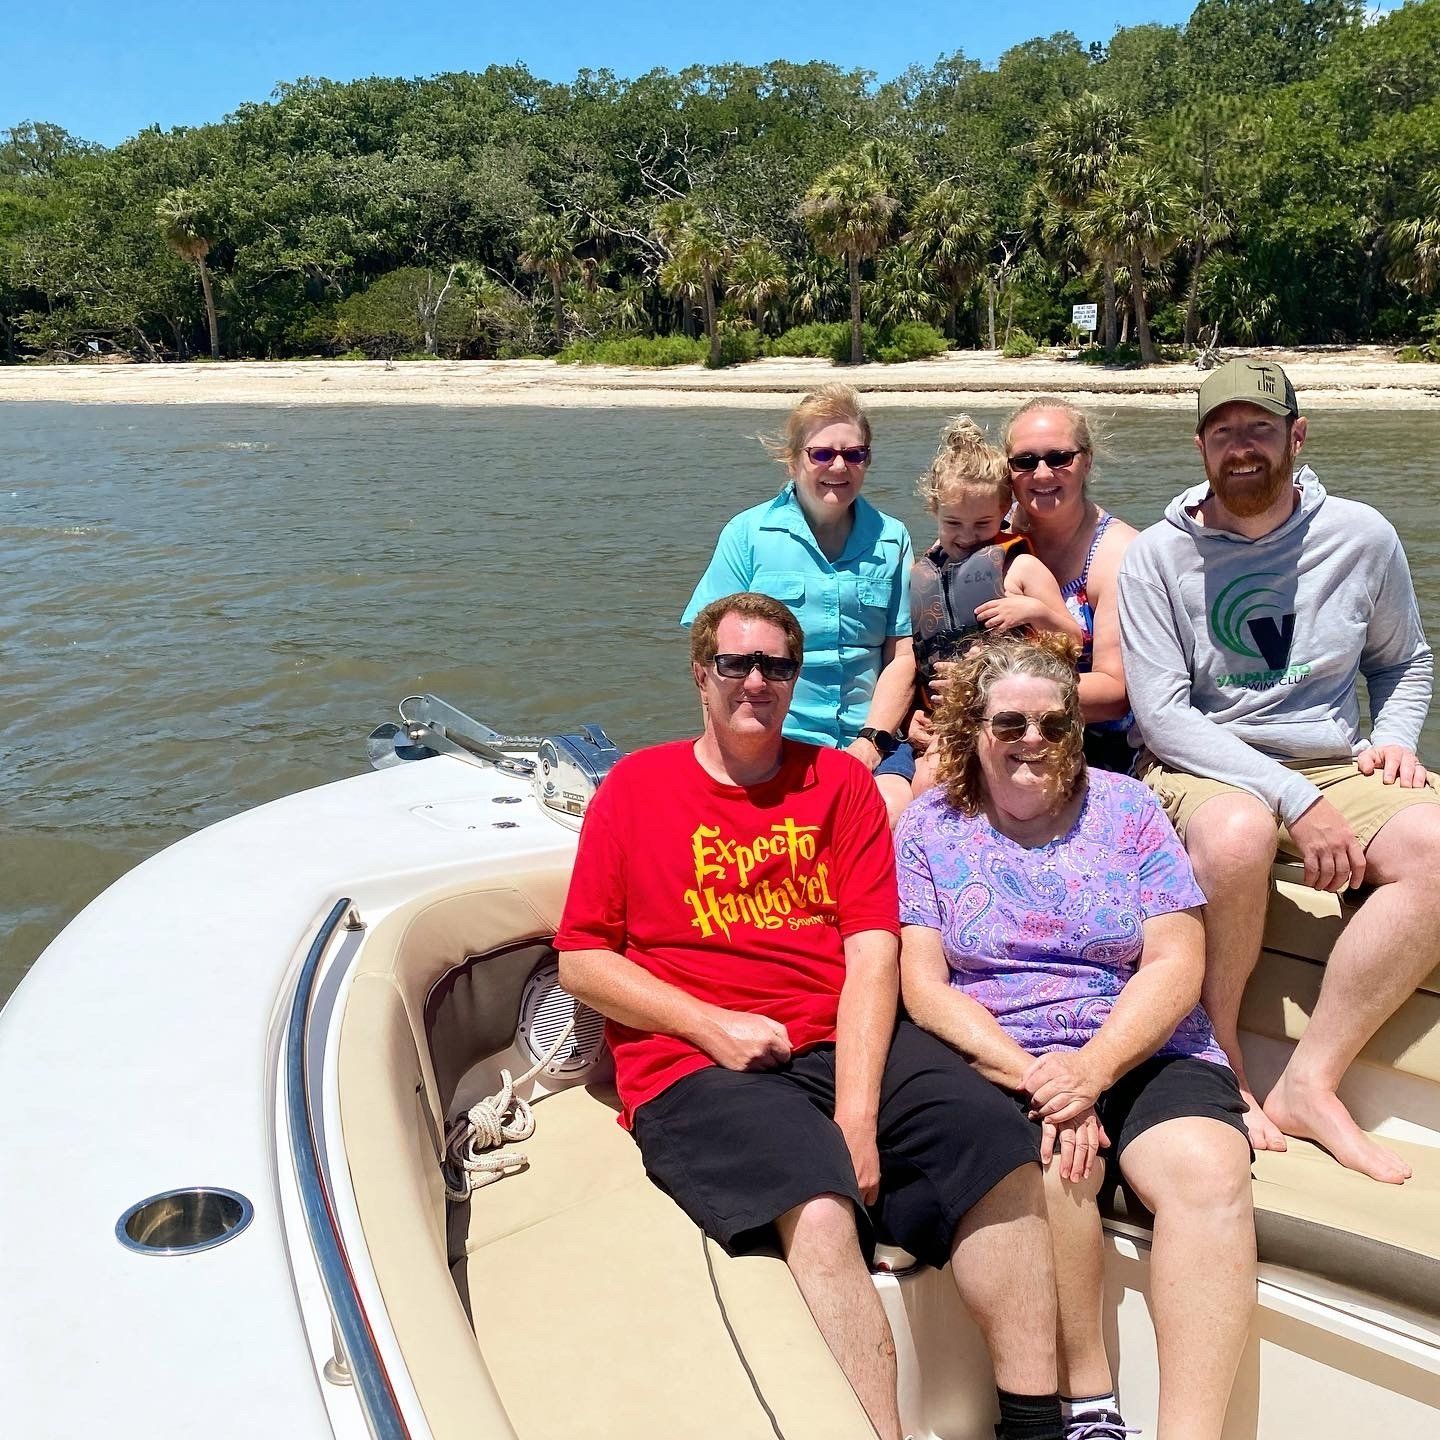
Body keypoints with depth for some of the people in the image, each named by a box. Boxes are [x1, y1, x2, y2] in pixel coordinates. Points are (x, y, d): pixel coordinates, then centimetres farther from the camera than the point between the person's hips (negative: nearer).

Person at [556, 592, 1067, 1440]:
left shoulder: (842, 782, 13)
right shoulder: (637, 786, 9)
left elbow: (872, 953, 2)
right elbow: (580, 960, 6)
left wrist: (858, 1113, -11)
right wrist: (713, 1025, -8)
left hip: (845, 1043, 3)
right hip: (694, 1068, -2)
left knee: (998, 1147, -23)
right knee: (820, 1210, -31)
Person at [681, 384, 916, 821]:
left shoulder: (891, 539, 12)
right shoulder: (747, 534, 5)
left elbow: (901, 653, 8)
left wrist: (873, 740, -6)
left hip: (865, 745, 2)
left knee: (899, 808, -27)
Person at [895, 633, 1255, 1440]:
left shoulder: (1125, 807, 9)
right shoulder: (929, 826, 7)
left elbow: (1176, 963, 1)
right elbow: (924, 985, -1)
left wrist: (1090, 1070, -15)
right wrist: (1030, 1073, -16)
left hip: (1144, 1053, 2)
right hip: (995, 1063, -1)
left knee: (1210, 1170, -28)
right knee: (1051, 1163, -32)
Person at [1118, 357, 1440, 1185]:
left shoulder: (1362, 536, 6)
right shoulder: (1159, 556, -3)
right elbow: (1162, 713, -11)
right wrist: (1294, 799, -20)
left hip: (1335, 771, 4)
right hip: (1203, 771, -3)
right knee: (1237, 832, -38)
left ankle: (1308, 1084, -19)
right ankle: (1219, 1071, -14)